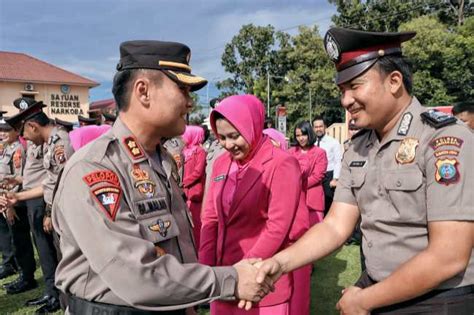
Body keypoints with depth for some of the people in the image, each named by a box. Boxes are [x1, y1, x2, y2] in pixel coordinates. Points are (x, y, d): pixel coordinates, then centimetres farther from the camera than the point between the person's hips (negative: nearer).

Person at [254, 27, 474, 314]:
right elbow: (336, 226, -1)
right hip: (373, 289, 6)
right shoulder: (358, 148, 1)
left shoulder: (445, 139, -20)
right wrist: (281, 262, -16)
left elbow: (448, 257, -23)